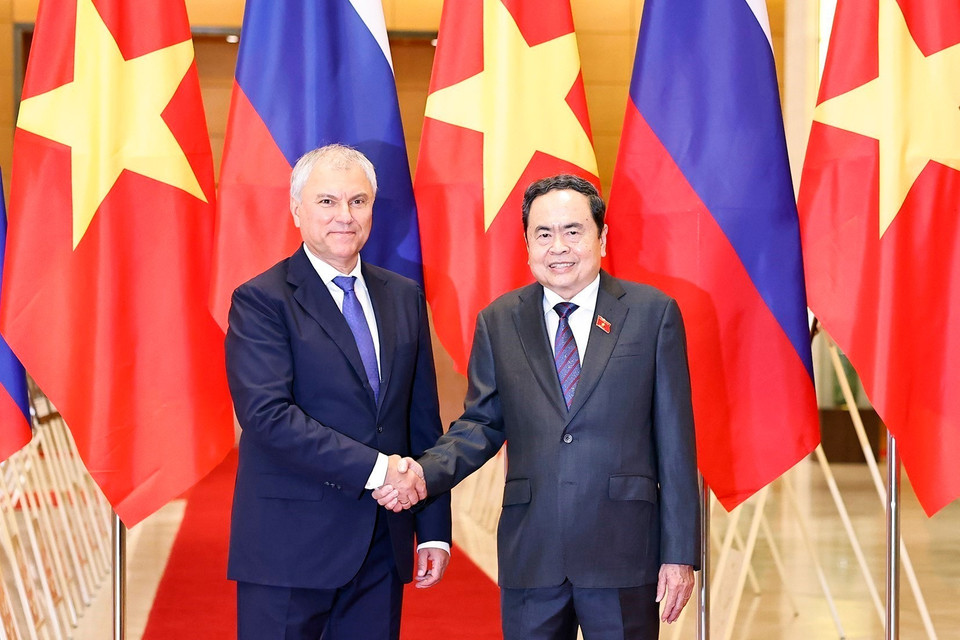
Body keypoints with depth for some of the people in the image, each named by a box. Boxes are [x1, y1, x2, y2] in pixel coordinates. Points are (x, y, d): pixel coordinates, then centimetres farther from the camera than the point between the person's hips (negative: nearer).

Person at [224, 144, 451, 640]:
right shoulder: (261, 301, -5)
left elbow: (424, 419, 14)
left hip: (383, 547, 5)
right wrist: (374, 468, -20)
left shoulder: (404, 297, 13)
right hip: (290, 546, -5)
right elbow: (267, 414, -17)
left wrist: (434, 531, 9)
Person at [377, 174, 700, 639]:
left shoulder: (653, 313, 1)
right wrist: (425, 472, -10)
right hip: (529, 553, 2)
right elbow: (482, 423, 11)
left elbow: (675, 438, 0)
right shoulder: (498, 322, 8)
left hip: (623, 549, -2)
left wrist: (680, 552, -3)